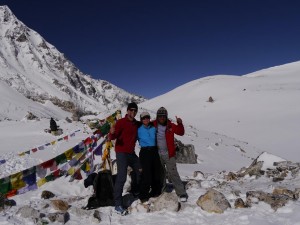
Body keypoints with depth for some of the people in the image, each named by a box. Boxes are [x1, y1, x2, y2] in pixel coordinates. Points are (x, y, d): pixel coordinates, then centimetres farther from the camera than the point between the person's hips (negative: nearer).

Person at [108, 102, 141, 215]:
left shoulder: (136, 123, 8)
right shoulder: (121, 122, -11)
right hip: (122, 153, -7)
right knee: (122, 176, -14)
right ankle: (118, 204, -11)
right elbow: (112, 137, -15)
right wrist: (112, 133, -39)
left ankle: (136, 191, 40)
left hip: (131, 153, 7)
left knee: (139, 170, 18)